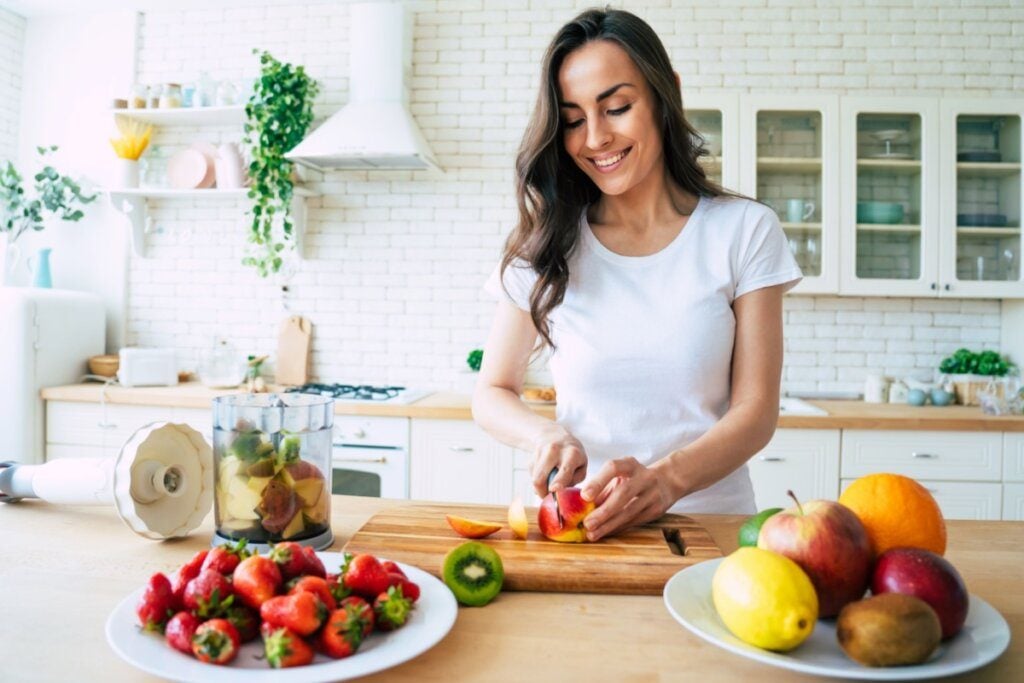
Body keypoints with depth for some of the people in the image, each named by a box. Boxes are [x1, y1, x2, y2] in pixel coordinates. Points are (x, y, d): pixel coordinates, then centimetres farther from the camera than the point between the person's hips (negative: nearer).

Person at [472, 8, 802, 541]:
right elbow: (491, 394, 7)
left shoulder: (745, 232, 1)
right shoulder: (546, 244, 3)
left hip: (710, 518, 0)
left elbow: (756, 408, -3)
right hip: (582, 523, 1)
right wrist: (546, 433, -15)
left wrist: (667, 478, -22)